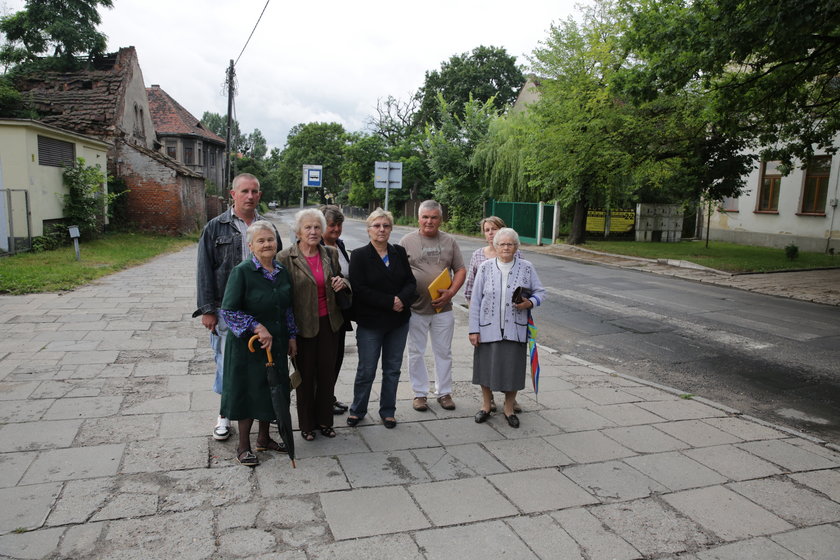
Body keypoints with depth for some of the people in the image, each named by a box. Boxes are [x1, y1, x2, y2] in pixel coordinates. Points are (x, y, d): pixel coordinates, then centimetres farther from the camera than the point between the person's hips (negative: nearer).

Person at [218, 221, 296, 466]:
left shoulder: (282, 272, 5)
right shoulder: (242, 272, -16)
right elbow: (228, 310, -18)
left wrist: (291, 336, 11)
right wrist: (257, 328, -23)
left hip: (276, 344, 6)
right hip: (247, 345, -6)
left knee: (272, 390, 15)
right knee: (248, 391, 5)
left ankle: (264, 438, 34)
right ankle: (243, 446, 23)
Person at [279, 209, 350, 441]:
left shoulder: (330, 254, 3)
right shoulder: (286, 258, -11)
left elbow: (339, 279, 19)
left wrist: (343, 282, -6)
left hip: (329, 322, 4)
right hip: (303, 324, -4)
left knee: (327, 374, 12)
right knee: (306, 376, 10)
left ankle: (324, 421, 30)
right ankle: (306, 424, 27)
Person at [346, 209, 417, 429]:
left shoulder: (399, 253, 7)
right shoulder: (359, 256, -6)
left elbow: (411, 282, 4)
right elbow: (360, 290, -14)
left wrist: (402, 299, -17)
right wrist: (390, 302, -18)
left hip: (398, 322, 4)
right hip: (370, 322, -4)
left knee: (393, 369, 11)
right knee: (366, 370, 4)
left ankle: (388, 412, 26)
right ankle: (357, 410, 25)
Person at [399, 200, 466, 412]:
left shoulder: (449, 241, 6)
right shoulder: (407, 242, 0)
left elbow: (460, 270, 6)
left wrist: (450, 292, -8)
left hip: (443, 308, 2)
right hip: (415, 308, -2)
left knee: (444, 352, 11)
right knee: (416, 352, 8)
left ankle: (444, 392, 25)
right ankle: (420, 393, 23)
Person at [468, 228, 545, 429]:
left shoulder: (526, 268, 2)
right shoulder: (485, 268, 1)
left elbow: (540, 292, 8)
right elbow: (475, 301, 0)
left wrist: (530, 302, -15)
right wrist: (474, 329, -3)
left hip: (515, 329, 0)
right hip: (488, 328, 0)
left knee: (513, 367, 5)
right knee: (487, 365, 9)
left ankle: (509, 408, 26)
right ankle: (486, 405, 30)